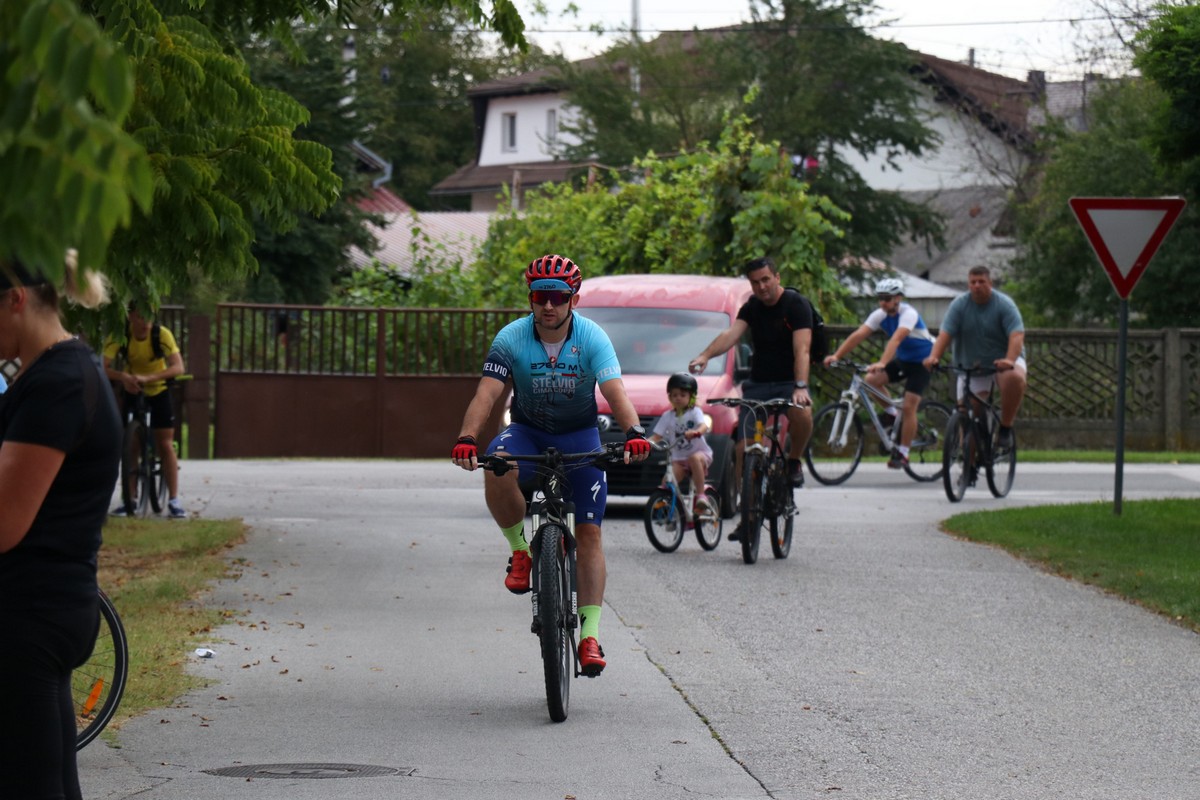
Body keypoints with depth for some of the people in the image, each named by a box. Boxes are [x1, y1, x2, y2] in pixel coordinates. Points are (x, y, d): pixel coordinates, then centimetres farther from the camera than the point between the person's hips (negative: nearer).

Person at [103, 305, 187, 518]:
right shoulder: (120, 336, -22)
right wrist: (122, 377, -49)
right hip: (130, 390, 1)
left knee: (165, 445, -7)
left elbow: (178, 367, -34)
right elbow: (103, 367, -29)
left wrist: (147, 378, -46)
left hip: (158, 390, -1)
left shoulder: (162, 334, -25)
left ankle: (174, 500, -5)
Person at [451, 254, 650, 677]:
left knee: (589, 532, -9)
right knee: (497, 469, -35)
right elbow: (487, 393, -26)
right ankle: (520, 551, -12)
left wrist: (634, 432, -49)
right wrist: (467, 439, -44)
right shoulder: (512, 338, -17)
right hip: (528, 431, 0)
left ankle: (589, 636, -6)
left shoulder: (592, 337, -18)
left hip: (580, 436, 0)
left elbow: (615, 392, -29)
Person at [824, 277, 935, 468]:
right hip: (902, 359, 6)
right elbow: (858, 335, -20)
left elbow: (896, 339, -44)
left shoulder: (908, 314, -28)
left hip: (921, 362, -6)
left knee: (908, 407, -13)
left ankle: (902, 453, -2)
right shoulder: (880, 315, -9)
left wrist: (882, 363, -58)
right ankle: (892, 415, 6)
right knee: (871, 380, -16)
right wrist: (836, 356, -32)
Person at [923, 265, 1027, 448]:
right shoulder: (959, 305, -4)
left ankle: (1005, 427, -19)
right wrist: (934, 356, -34)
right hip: (970, 366, 2)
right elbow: (945, 334, -15)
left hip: (1002, 360, -2)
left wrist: (1009, 360, -43)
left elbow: (1017, 336, -24)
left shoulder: (1004, 304, -11)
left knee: (1015, 378, -35)